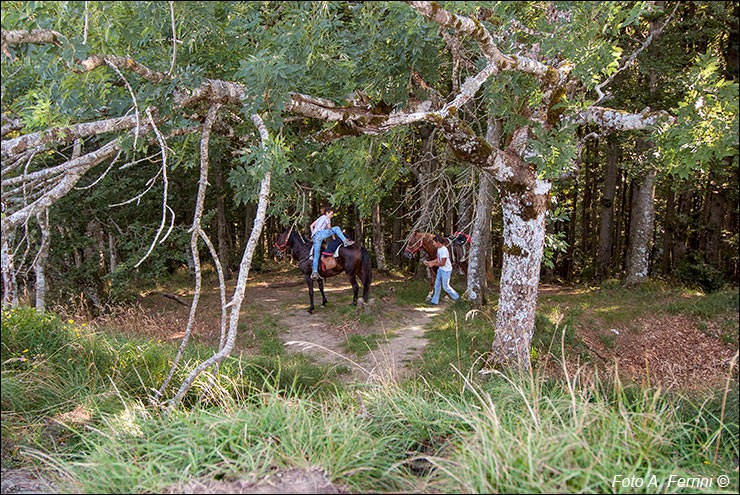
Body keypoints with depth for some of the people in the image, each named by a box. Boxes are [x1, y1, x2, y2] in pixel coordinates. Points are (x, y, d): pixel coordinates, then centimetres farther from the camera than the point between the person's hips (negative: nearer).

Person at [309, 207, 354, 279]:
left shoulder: (319, 218, 33)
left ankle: (314, 272, -3)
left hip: (314, 237, 8)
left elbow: (311, 226, 30)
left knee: (316, 255, 3)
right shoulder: (326, 218, 9)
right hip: (320, 233, -8)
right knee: (337, 228, -6)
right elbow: (330, 229, 11)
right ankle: (345, 241, -14)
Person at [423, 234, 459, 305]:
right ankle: (435, 301, 21)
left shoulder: (444, 250, -27)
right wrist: (429, 262, 3)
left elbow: (443, 263, -25)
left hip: (446, 270, -9)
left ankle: (456, 297, 28)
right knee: (437, 284, 12)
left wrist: (433, 264, -19)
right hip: (440, 269, 9)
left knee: (445, 287, 6)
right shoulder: (439, 248, 1)